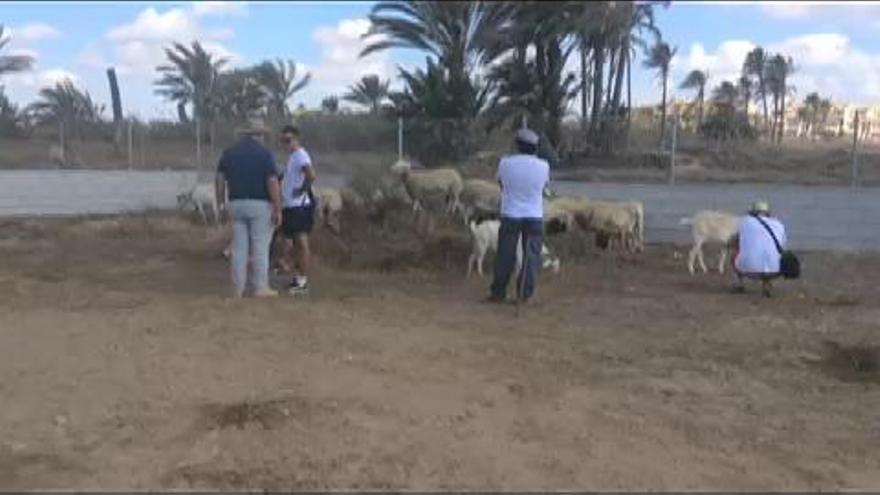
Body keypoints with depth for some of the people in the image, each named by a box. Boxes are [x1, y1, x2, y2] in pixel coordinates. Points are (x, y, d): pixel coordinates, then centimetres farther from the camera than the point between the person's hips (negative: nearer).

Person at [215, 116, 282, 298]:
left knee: (239, 247, 8)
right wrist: (278, 210, -11)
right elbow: (273, 183, -14)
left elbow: (220, 179, 5)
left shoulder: (229, 152, 8)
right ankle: (260, 287, 4)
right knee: (260, 247, 1)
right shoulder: (264, 153, -7)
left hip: (237, 204, 5)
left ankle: (238, 288, 10)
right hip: (260, 205, -5)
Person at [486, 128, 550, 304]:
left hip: (510, 215, 0)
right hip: (534, 217, 0)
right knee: (531, 257, 8)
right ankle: (525, 293, 7)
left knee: (505, 256, 8)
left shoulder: (505, 162, -8)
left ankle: (498, 292, 13)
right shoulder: (543, 166, -6)